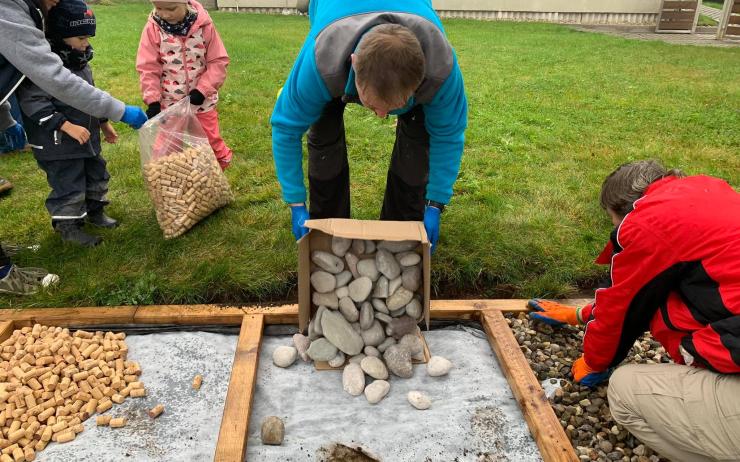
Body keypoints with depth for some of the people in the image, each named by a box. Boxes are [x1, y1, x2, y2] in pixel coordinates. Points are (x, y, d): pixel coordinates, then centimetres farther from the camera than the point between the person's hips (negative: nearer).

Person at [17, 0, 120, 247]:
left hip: (88, 137, 9)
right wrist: (67, 126, -28)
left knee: (97, 175, 19)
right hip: (58, 144, -9)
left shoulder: (79, 60, 8)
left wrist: (104, 123, 24)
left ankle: (94, 212, 39)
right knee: (68, 185, 1)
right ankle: (68, 226, 19)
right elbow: (32, 102, -24)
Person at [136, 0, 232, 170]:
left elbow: (218, 61, -8)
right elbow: (148, 68, -8)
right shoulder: (153, 29, -10)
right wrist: (153, 100, -15)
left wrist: (203, 89, -17)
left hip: (202, 100, -1)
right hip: (170, 103, 1)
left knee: (210, 141, 12)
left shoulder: (204, 25, -11)